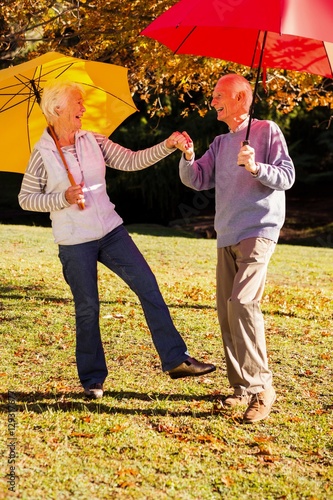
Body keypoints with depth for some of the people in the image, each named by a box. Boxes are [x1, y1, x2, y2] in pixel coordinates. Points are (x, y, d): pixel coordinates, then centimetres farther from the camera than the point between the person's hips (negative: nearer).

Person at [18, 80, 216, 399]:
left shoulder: (94, 142, 4)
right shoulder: (43, 154, -7)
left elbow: (132, 161, 3)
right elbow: (25, 199, -2)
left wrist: (167, 146, -9)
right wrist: (63, 198, -16)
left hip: (111, 232, 4)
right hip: (74, 242, -4)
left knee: (148, 286, -5)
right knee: (87, 308, 3)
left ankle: (176, 360, 0)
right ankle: (92, 379, 19)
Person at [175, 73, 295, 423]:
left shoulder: (267, 131, 0)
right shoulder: (220, 143, 19)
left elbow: (286, 177, -6)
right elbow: (196, 180, 10)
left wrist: (255, 168, -22)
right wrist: (187, 156, -9)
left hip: (258, 232, -7)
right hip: (226, 237, 7)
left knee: (242, 302, -22)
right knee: (226, 311, 4)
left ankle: (261, 387, -16)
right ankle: (241, 387, 12)